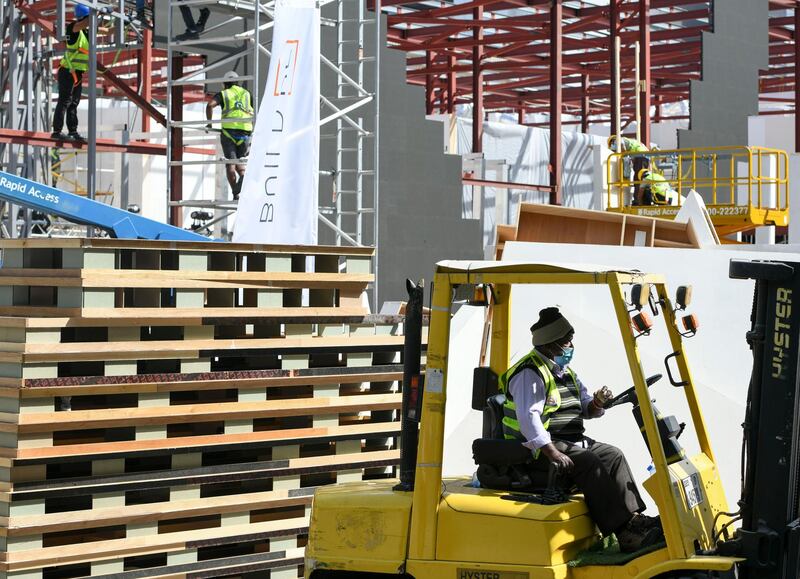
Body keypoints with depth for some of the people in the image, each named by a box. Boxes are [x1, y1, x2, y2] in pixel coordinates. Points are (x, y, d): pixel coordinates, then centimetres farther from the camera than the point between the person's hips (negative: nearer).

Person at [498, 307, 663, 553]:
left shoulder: (565, 372, 18)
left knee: (613, 455, -4)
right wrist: (553, 453, -31)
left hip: (571, 441, 10)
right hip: (537, 448, -10)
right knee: (590, 463, -26)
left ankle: (634, 517, -11)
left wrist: (596, 403, -6)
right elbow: (528, 417, -24)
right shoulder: (529, 373, -13)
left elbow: (585, 409, 20)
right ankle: (626, 532, -31)